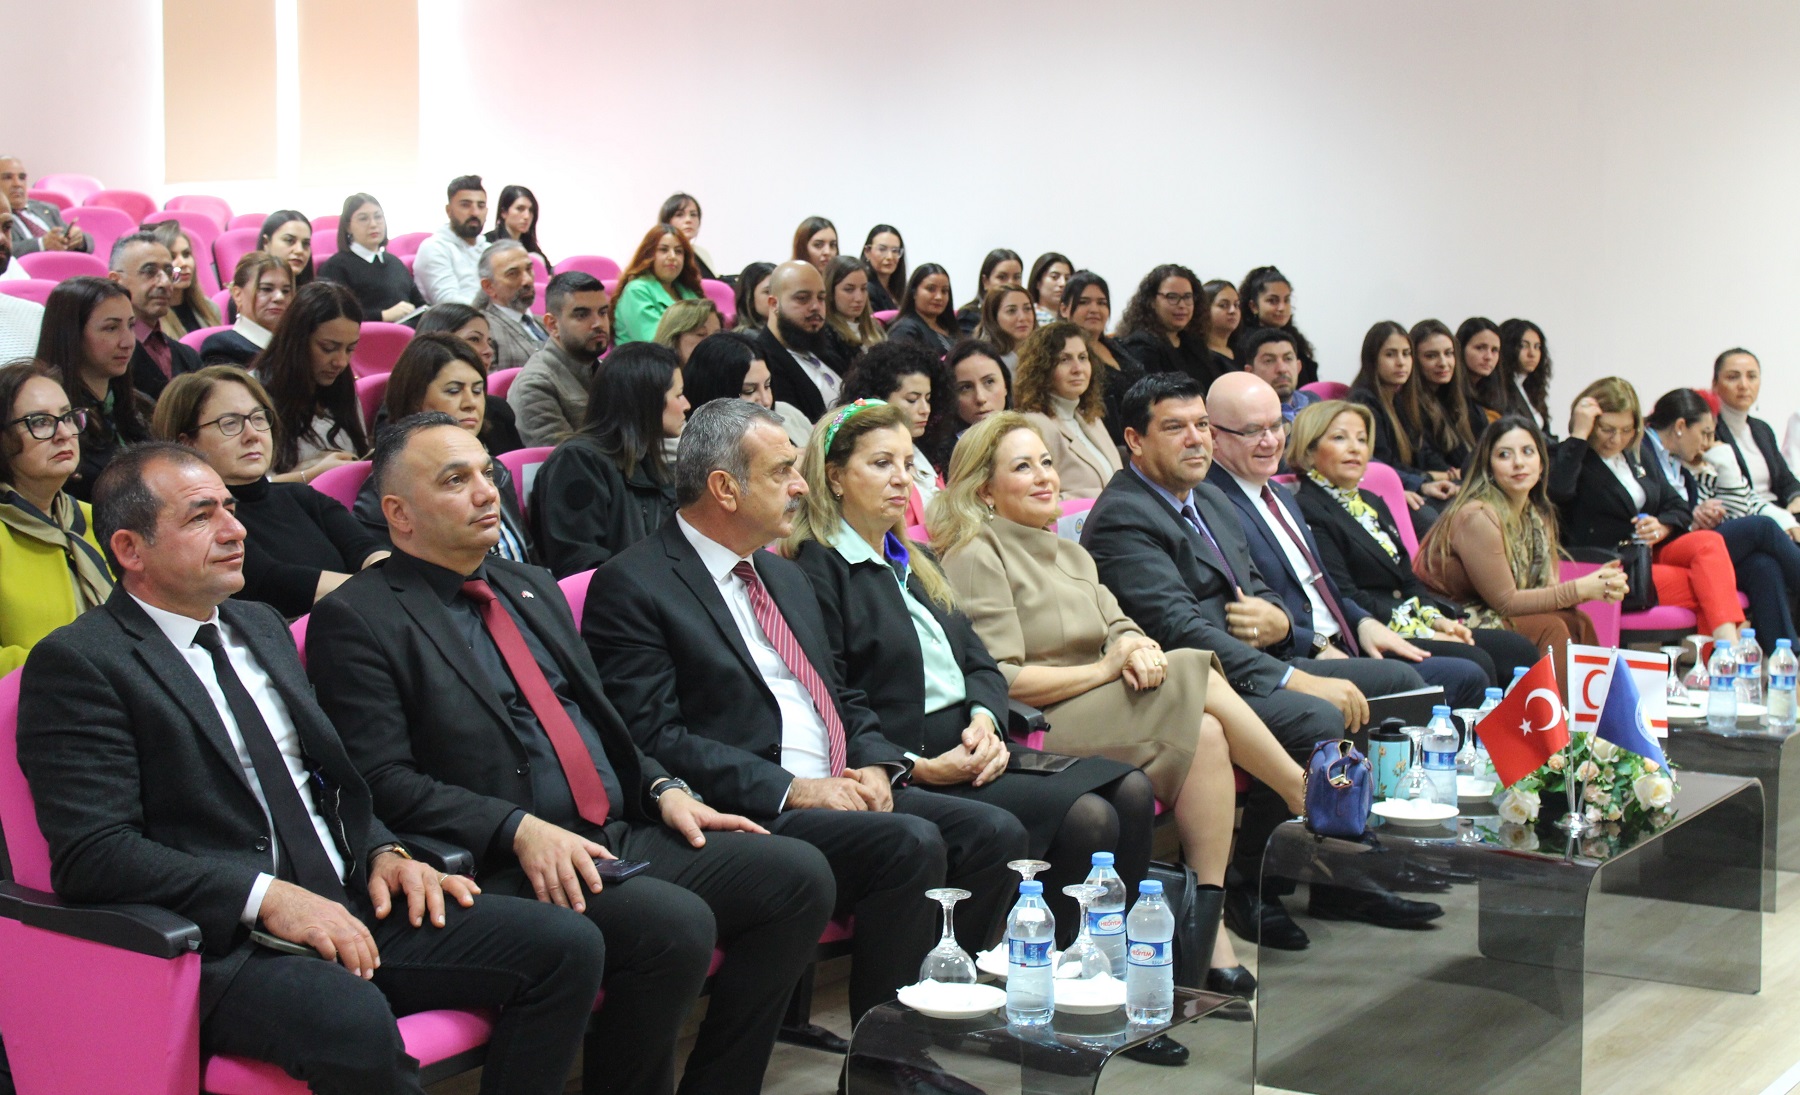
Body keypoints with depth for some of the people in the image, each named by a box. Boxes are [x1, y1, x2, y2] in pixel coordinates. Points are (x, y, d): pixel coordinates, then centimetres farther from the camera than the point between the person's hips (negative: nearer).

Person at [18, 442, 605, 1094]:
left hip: (352, 906, 8)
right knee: (355, 1022, -38)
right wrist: (267, 898, -21)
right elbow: (92, 853, -14)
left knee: (567, 945, -11)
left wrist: (383, 853, 5)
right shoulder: (77, 664, -4)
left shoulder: (261, 626, 21)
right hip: (224, 943, -7)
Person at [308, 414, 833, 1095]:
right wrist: (520, 829, -21)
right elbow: (384, 783, -11)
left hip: (622, 834, 8)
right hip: (512, 867, -8)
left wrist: (663, 790, 6)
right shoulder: (356, 620, -2)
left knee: (799, 875, -10)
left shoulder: (534, 589, 22)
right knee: (674, 924, -31)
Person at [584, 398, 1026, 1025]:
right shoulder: (632, 587, -5)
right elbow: (655, 739, -13)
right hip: (751, 811, -8)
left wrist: (875, 764, 3)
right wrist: (790, 789, -18)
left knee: (995, 833, -11)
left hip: (843, 791, 8)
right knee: (911, 844, -28)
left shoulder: (786, 578, 23)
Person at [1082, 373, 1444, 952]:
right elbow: (1180, 628, -22)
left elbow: (1259, 590, 23)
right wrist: (1294, 680, -27)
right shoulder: (1120, 518, -12)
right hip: (1192, 687, -10)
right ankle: (1247, 886, -13)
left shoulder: (1212, 500, 20)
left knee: (1399, 681, 4)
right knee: (1319, 720, -32)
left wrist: (1278, 619, -5)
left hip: (1260, 666, 10)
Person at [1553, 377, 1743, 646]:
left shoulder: (1635, 457, 22)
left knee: (1709, 542, -26)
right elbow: (1559, 490, -24)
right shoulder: (1569, 455, 0)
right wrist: (1579, 435, -15)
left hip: (1652, 552, 7)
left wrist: (1663, 527, -2)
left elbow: (1679, 506, 21)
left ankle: (1728, 642, -40)